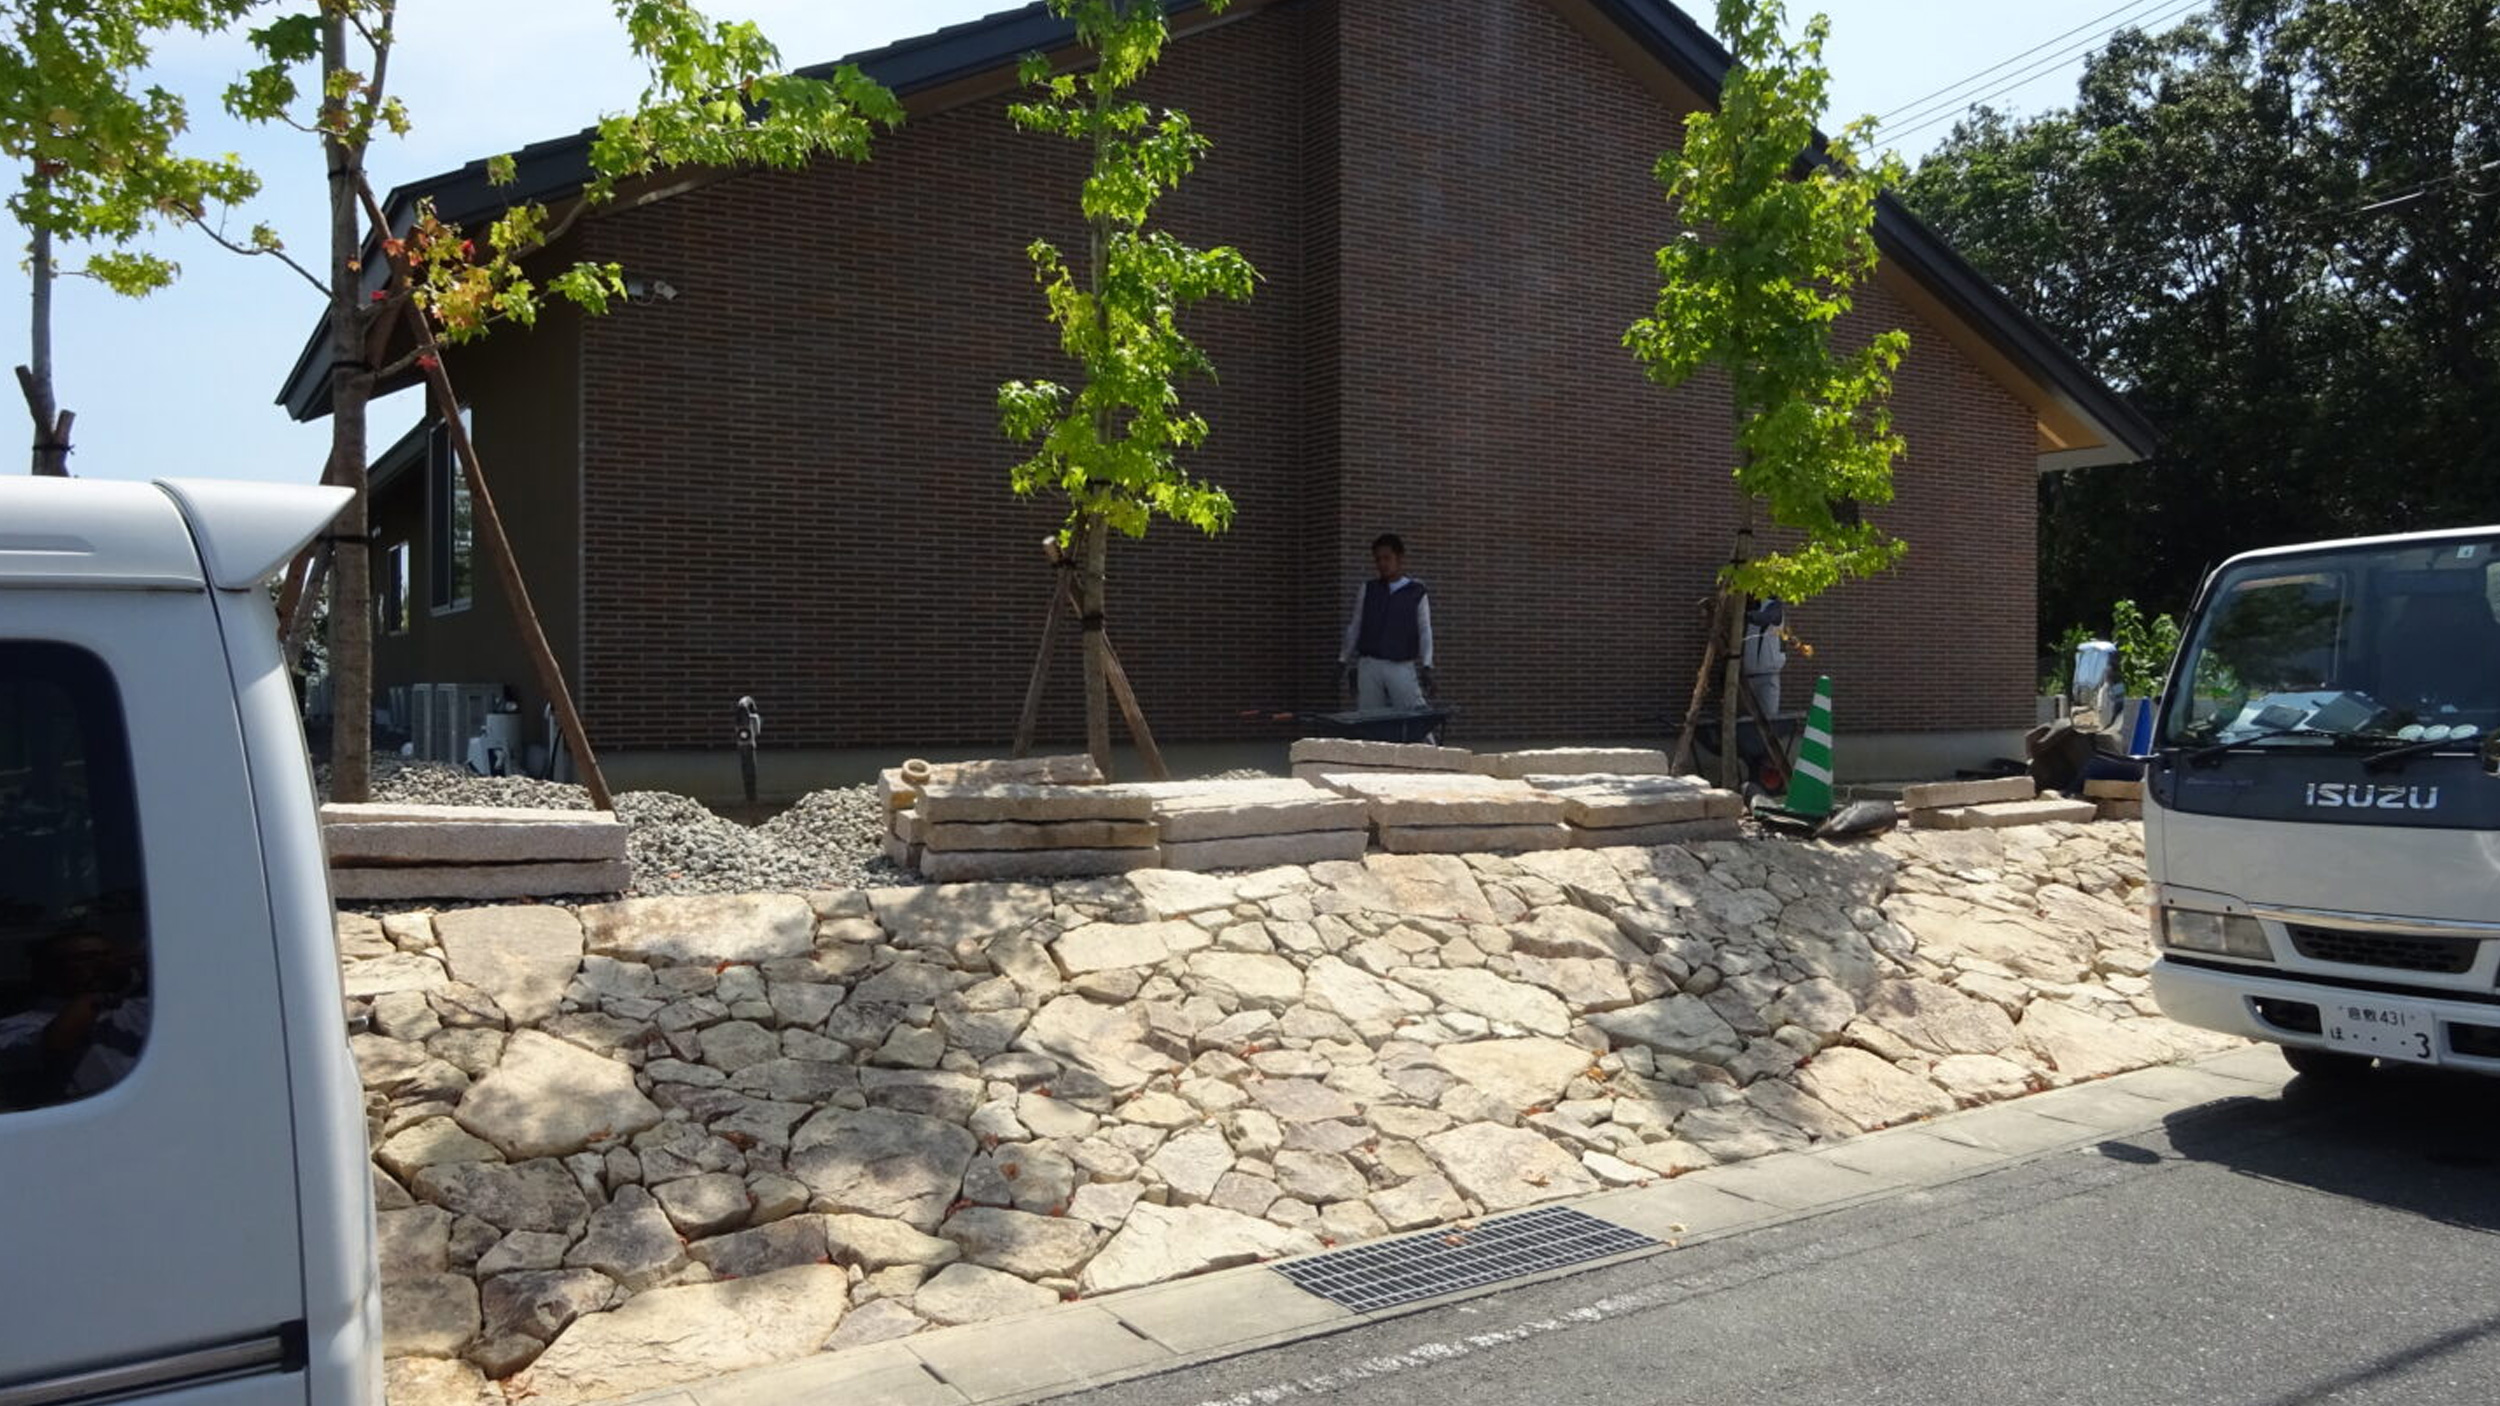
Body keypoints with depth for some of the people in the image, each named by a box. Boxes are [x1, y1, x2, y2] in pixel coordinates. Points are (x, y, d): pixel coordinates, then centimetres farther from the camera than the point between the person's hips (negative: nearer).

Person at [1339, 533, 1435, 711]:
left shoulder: (1417, 593, 5)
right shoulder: (1368, 589, 11)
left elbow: (1425, 631, 3)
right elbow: (1355, 627, 16)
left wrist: (1426, 666, -8)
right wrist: (1345, 660, 14)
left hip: (1403, 667, -2)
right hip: (1369, 666, 2)